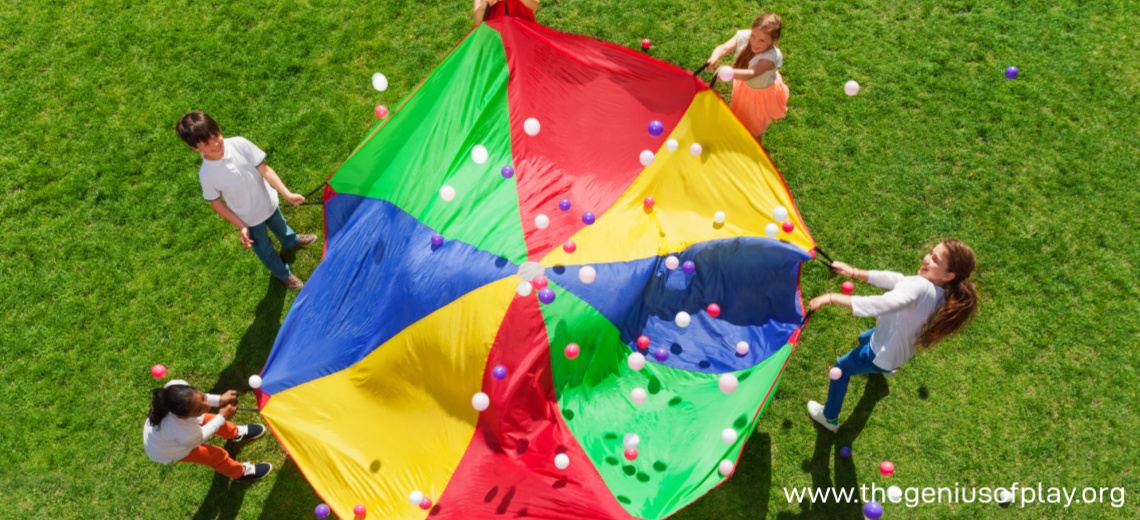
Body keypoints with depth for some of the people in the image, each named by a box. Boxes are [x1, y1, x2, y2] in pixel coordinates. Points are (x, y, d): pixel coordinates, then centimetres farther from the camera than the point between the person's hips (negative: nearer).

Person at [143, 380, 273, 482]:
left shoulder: (177, 387, -39)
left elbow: (196, 400, -12)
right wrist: (222, 417, -14)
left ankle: (235, 433, 53)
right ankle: (240, 473, 41)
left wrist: (219, 400, -22)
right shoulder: (187, 436, -47)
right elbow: (197, 438, -19)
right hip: (166, 452, -5)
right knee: (217, 456, 10)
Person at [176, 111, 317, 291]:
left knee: (280, 226, 34)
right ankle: (283, 274, 53)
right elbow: (216, 204, -14)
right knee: (265, 249, 24)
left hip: (269, 202, 2)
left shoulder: (239, 144, -28)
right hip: (250, 219, -2)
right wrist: (241, 226, -15)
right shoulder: (207, 175, -31)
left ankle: (291, 241, 70)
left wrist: (287, 194, -24)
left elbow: (264, 170, -18)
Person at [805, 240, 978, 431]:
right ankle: (886, 368, 70)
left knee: (841, 369, 16)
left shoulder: (921, 287, -41)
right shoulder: (939, 290, -14)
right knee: (864, 338, 39)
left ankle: (830, 417, 35)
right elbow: (896, 279, -7)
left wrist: (833, 298, -52)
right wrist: (855, 273, -12)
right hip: (902, 349, 8)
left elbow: (880, 304, -52)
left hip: (882, 354, -8)